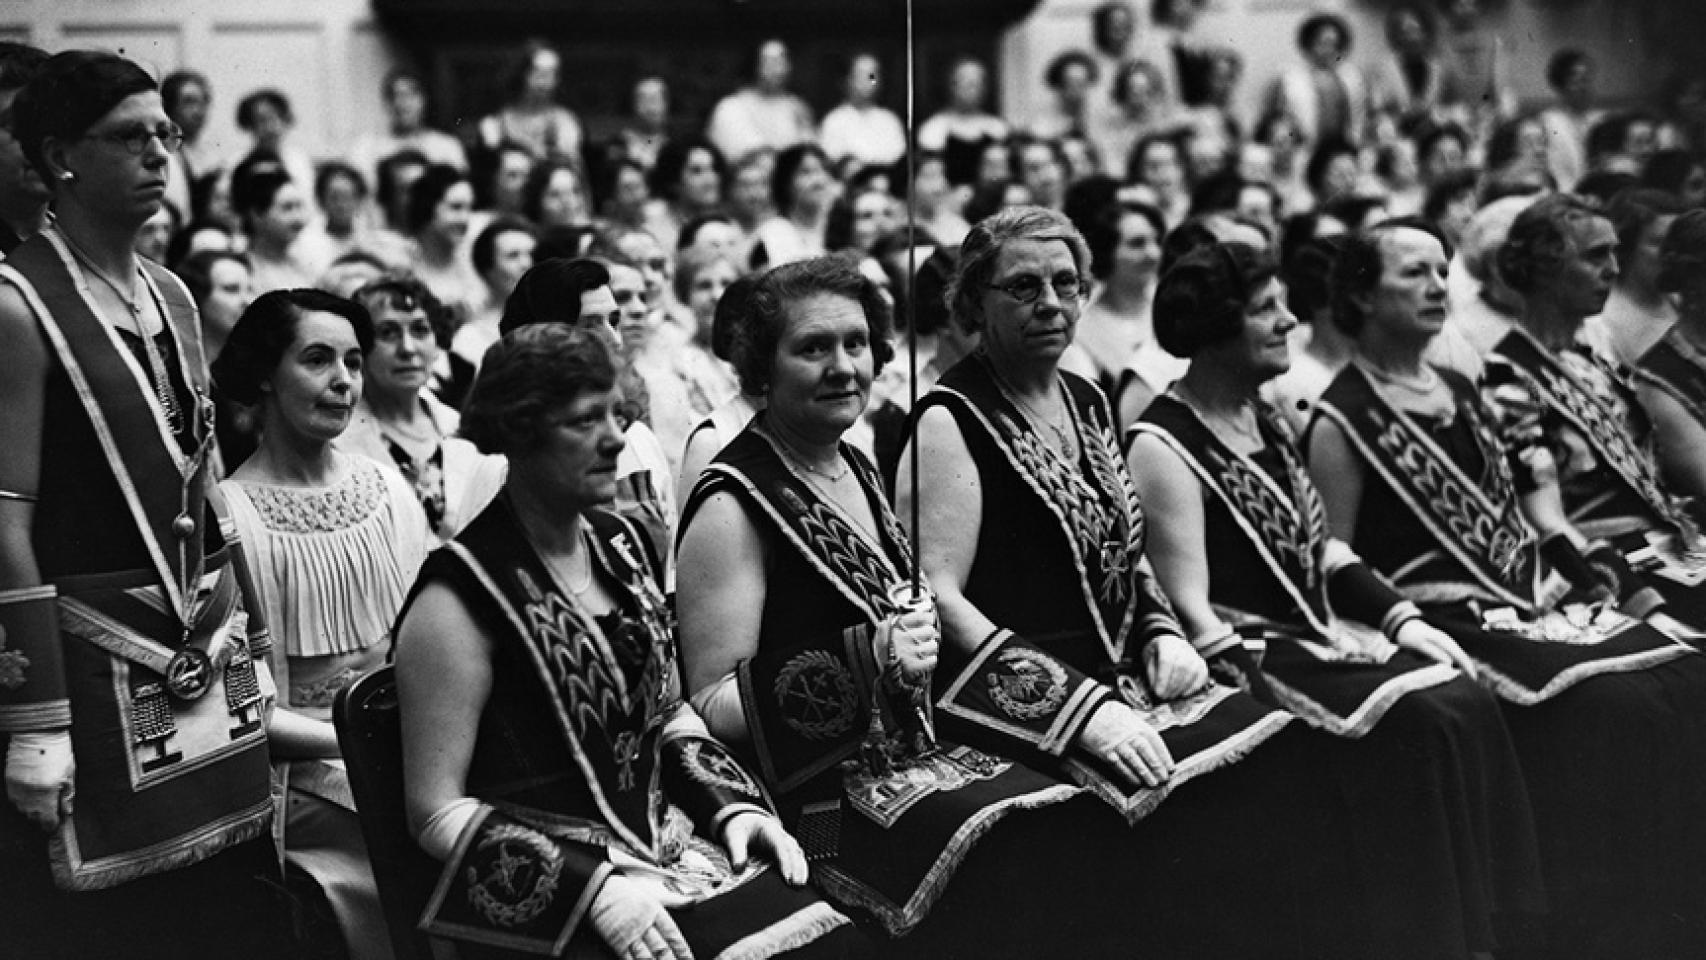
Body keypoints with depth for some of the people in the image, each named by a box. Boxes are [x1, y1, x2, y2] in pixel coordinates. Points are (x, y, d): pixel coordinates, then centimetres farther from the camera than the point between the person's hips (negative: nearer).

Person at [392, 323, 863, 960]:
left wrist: (732, 805, 4)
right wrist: (592, 885, -19)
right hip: (545, 897, -6)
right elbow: (438, 813, -11)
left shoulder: (621, 545, 10)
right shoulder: (459, 601, -11)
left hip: (662, 835, 6)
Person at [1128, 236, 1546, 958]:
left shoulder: (1265, 419, 15)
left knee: (1469, 704, -12)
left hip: (1321, 632, 8)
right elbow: (1190, 607, -17)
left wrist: (1401, 617, 5)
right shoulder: (1163, 446, -12)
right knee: (1426, 722, -24)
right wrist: (1261, 693, -25)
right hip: (1251, 655, -8)